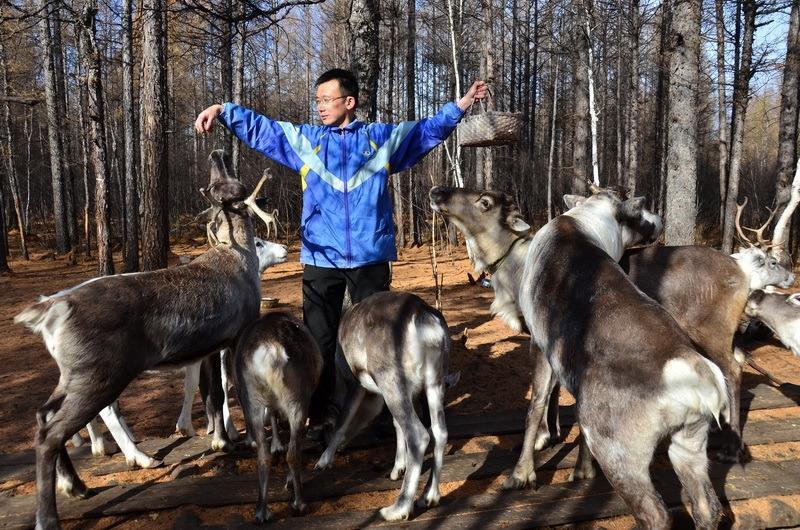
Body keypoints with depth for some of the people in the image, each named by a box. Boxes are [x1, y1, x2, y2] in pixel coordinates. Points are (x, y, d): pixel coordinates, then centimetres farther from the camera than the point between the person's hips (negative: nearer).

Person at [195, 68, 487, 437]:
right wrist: (221, 111, 1)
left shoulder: (383, 137, 10)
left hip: (370, 258, -1)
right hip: (321, 259, 1)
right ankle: (320, 412, 17)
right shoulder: (304, 139, 11)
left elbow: (430, 130, 18)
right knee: (319, 338, 5)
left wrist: (464, 103, 13)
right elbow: (258, 127, 14)